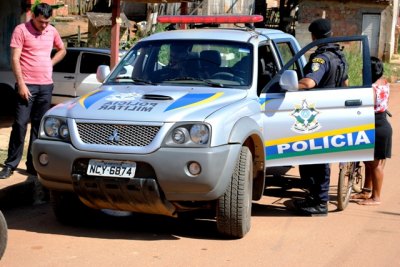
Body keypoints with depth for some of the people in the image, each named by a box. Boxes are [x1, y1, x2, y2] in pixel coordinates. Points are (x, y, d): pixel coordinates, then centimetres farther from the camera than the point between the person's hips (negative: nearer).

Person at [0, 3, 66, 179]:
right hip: (27, 85, -5)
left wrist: (50, 63, 9)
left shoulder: (52, 31, 9)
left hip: (46, 86, 5)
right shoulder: (21, 30, -7)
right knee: (20, 124, -7)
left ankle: (33, 165, 13)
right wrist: (21, 84, -16)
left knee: (39, 126, 7)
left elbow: (62, 50, 27)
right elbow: (15, 59, -11)